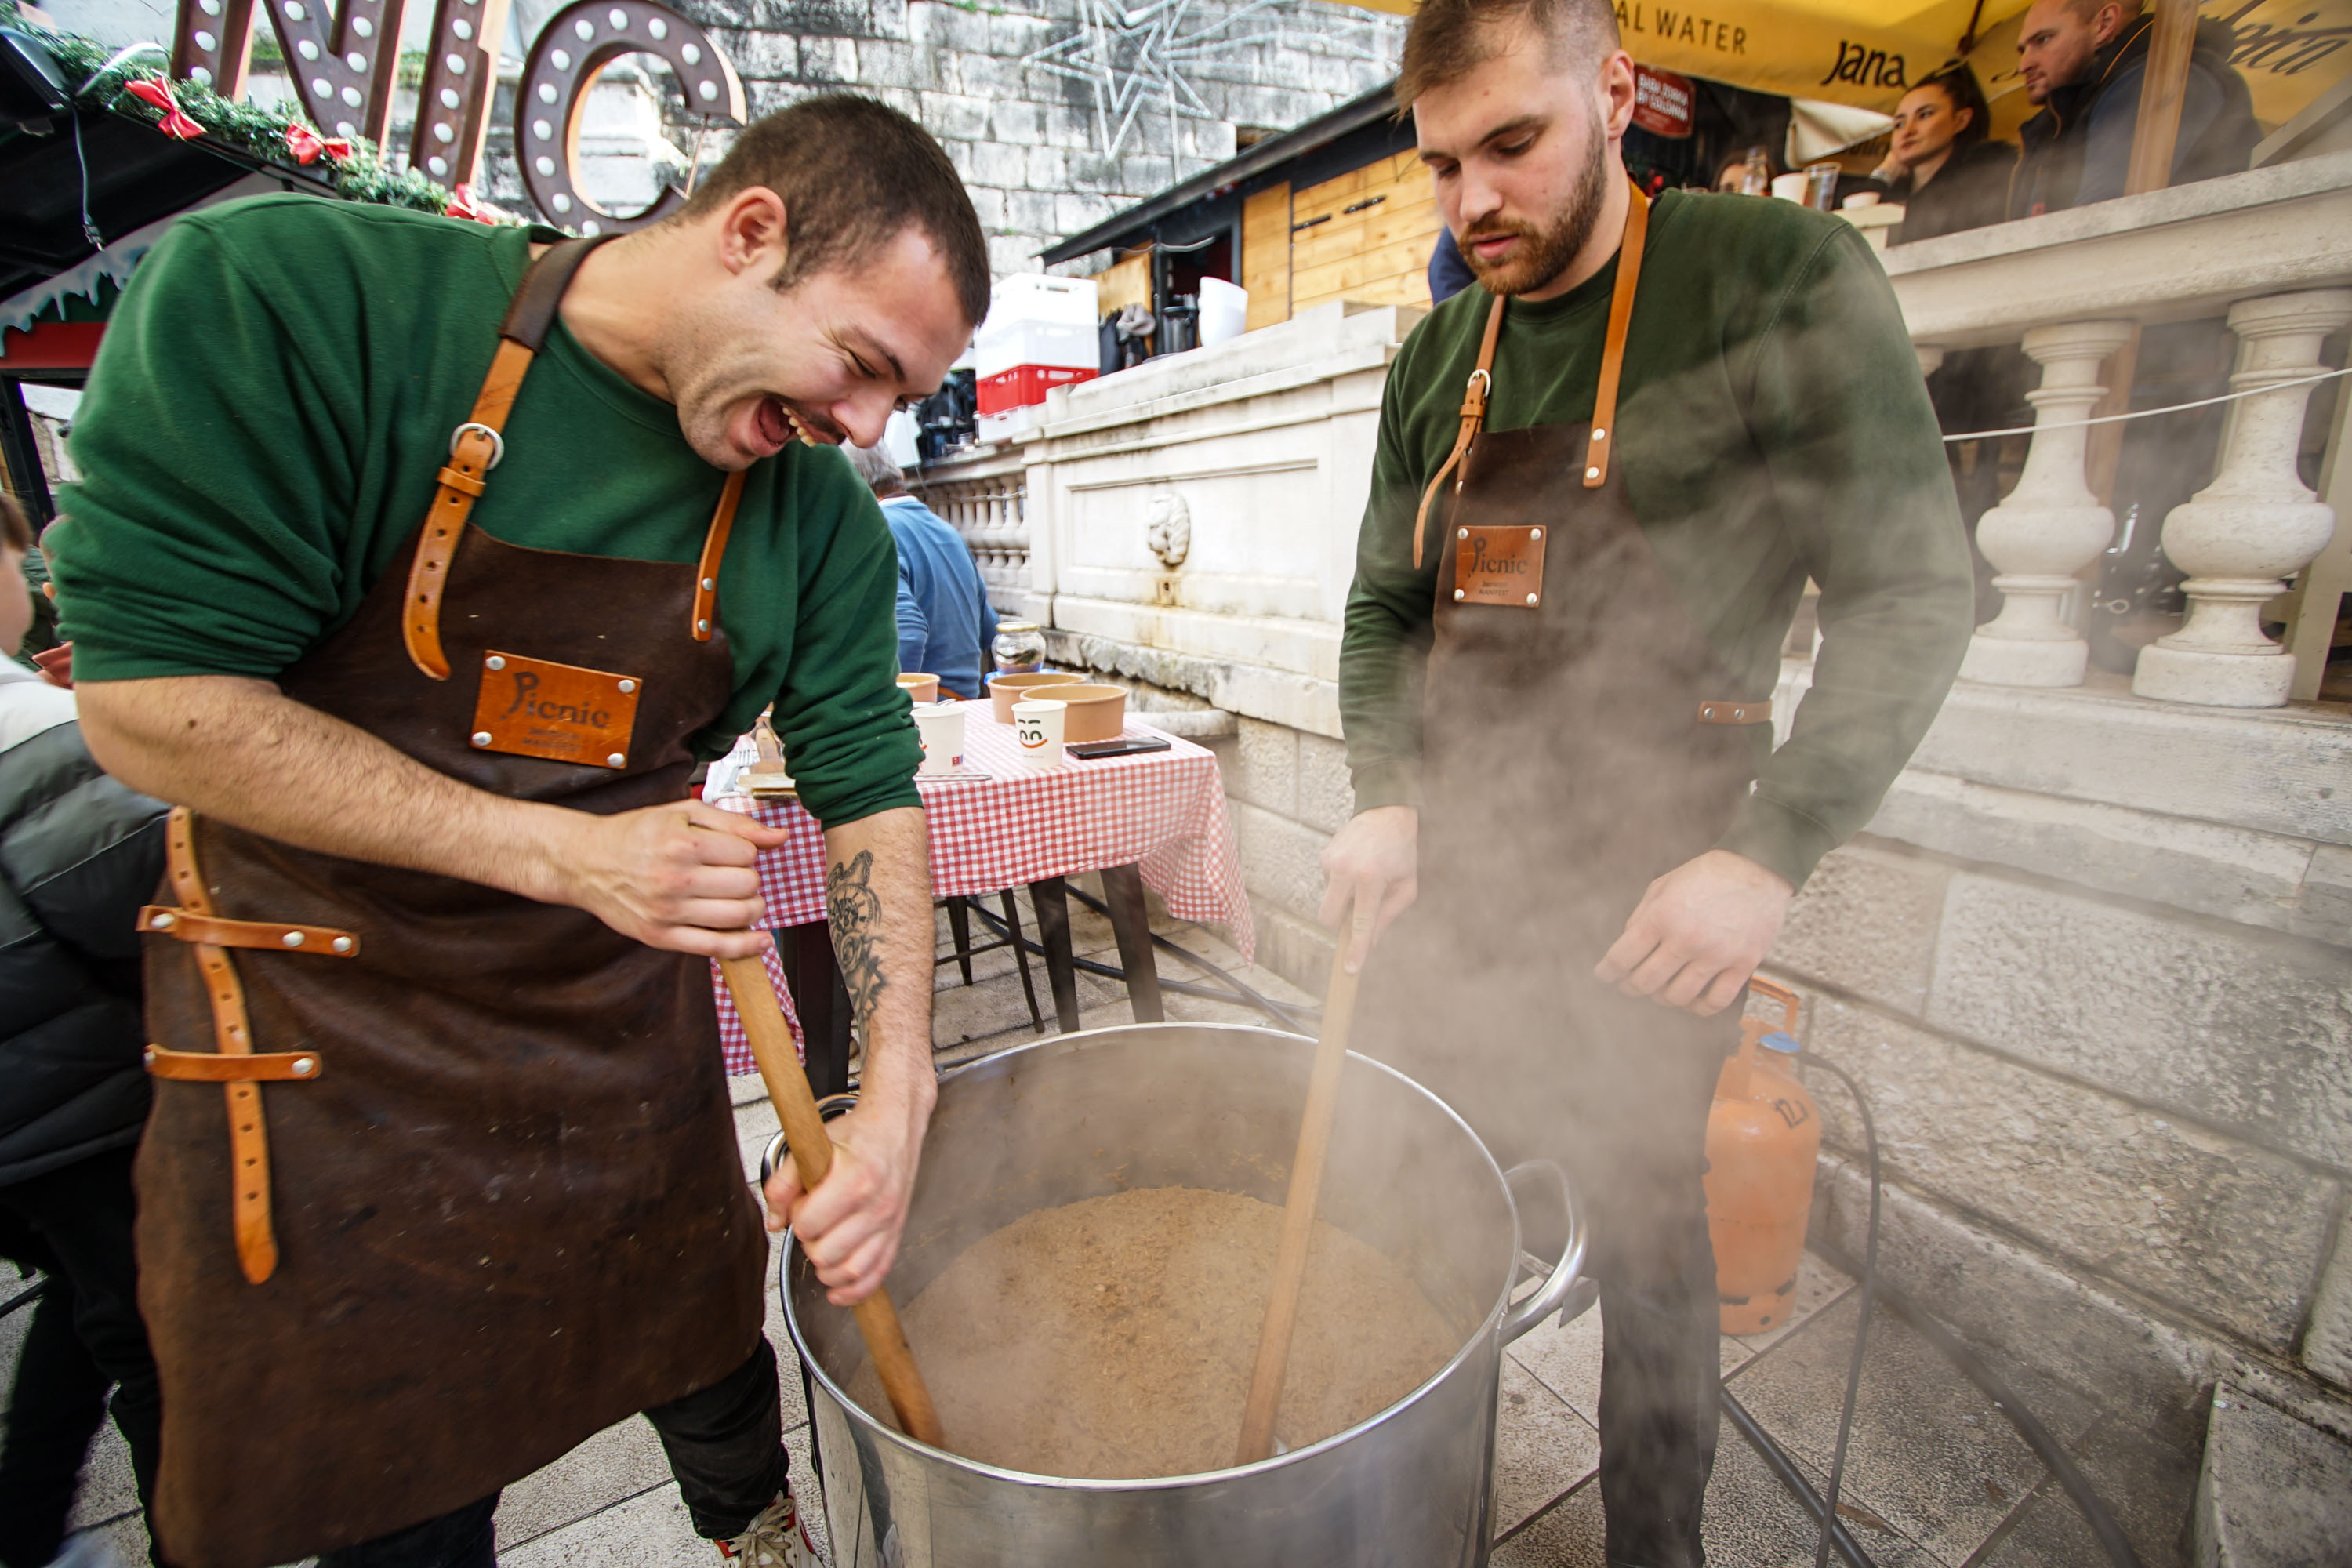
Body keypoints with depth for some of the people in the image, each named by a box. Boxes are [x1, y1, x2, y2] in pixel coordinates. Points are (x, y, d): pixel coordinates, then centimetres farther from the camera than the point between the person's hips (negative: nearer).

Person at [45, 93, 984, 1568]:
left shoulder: (820, 514, -8)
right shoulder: (283, 294, -17)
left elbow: (869, 786, -7)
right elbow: (150, 703, -17)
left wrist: (899, 1092, -15)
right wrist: (565, 855, -24)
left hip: (634, 1029, 3)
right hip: (323, 1027, -2)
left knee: (699, 1338, 22)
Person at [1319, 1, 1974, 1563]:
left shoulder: (1784, 277, -6)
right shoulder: (1437, 358, 10)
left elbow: (1912, 591, -9)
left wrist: (1770, 855, -19)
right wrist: (1385, 802, -3)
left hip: (1646, 903, -4)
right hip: (1450, 872, 5)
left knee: (1643, 1228, 11)